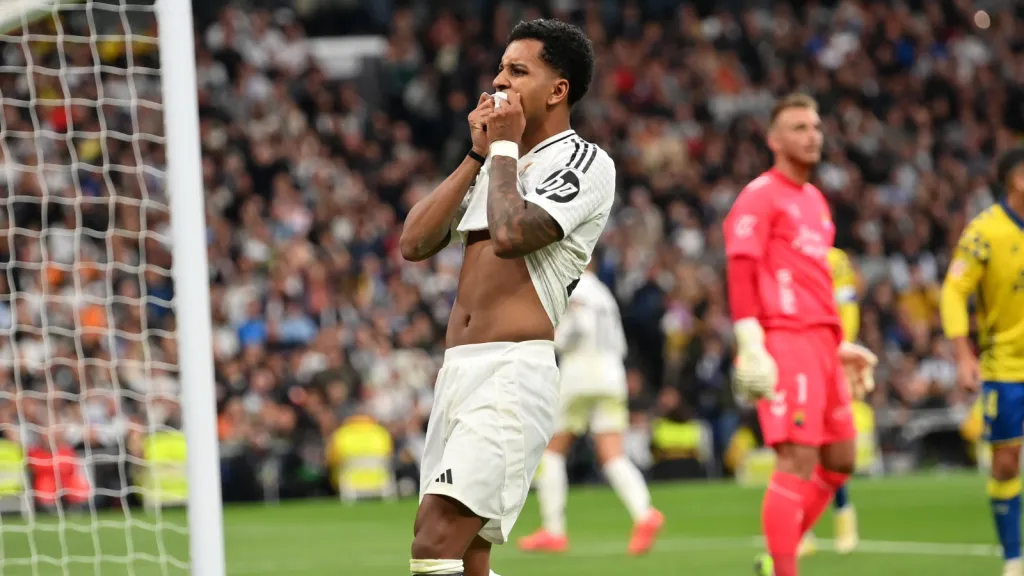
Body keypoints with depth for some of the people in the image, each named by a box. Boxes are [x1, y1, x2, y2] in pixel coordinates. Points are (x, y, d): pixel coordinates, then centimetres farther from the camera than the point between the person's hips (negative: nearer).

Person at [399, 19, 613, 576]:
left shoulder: (585, 162, -2)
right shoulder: (495, 166, 23)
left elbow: (511, 234, -19)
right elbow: (414, 242, 13)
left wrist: (504, 148, -4)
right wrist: (478, 153, 10)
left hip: (514, 370, -9)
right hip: (457, 370, 9)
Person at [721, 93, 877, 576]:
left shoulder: (815, 201, 22)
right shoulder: (760, 196, -6)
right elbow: (740, 272, -13)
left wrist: (839, 345, 25)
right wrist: (750, 348, -21)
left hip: (821, 342, 9)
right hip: (785, 342, -9)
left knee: (839, 459, 10)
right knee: (798, 460, -13)